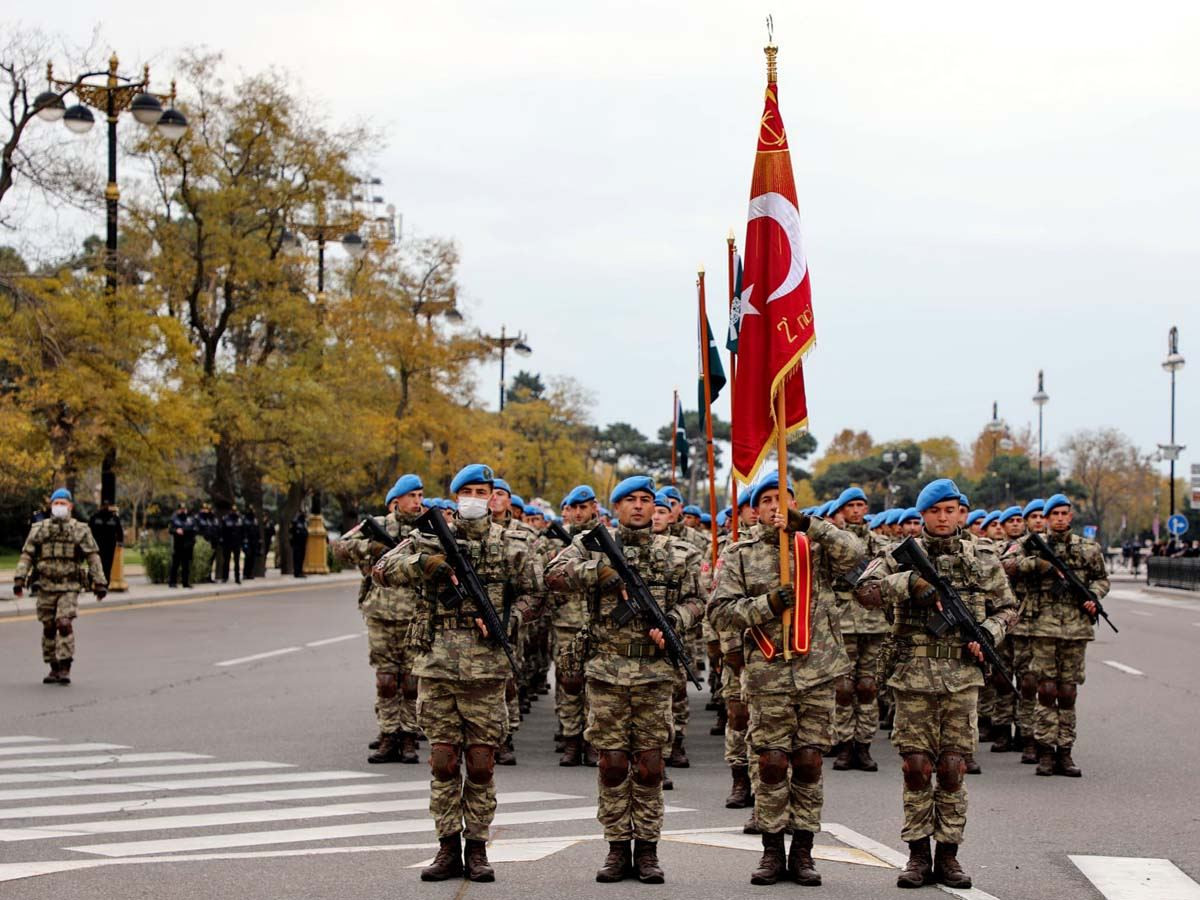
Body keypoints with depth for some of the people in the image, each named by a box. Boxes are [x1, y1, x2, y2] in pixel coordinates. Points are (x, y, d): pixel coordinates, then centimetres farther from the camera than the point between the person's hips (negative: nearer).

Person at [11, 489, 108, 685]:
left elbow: (93, 558, 2)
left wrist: (100, 583, -2)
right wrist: (19, 579, -8)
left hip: (69, 588, -3)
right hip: (45, 586, 3)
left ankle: (65, 668, -12)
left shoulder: (80, 530, 2)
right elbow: (26, 556, 3)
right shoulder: (39, 529, 7)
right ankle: (54, 669, 17)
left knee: (64, 624, -16)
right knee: (49, 628, 7)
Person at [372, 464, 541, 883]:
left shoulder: (513, 545, 6)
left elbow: (531, 597, 9)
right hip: (437, 664, 1)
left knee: (482, 763, 1)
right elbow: (383, 571, -4)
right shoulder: (430, 539, 6)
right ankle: (448, 848, 11)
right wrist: (426, 562, -19)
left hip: (486, 666, -1)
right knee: (443, 761, 4)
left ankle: (477, 848, 10)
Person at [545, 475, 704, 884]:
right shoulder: (593, 545, 4)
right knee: (612, 762, 3)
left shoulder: (677, 552, 7)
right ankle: (618, 848, 11)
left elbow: (693, 600, 8)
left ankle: (647, 848, 9)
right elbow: (554, 575, -9)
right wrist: (603, 571, -19)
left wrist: (671, 624, -11)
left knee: (649, 762, 2)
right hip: (606, 668, 0)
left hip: (655, 670, 0)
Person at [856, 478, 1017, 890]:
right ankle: (918, 854, 10)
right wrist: (910, 582, -24)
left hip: (962, 678, 1)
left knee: (952, 768, 1)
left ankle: (948, 854, 10)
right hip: (914, 677, -1)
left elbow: (1007, 607, 17)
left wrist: (988, 634, -3)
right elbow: (865, 590, -12)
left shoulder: (982, 558, 8)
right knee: (916, 767, 0)